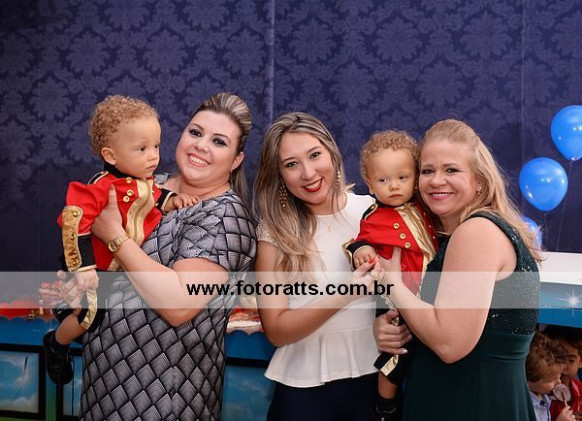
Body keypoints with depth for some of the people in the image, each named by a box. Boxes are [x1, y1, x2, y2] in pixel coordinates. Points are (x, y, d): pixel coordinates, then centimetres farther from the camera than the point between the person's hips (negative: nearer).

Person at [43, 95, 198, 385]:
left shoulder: (144, 182, -5)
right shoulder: (100, 188, -30)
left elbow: (155, 198, 15)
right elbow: (75, 224, -33)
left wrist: (172, 200, -8)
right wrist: (83, 269, -34)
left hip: (130, 268, 8)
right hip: (100, 271, -8)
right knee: (90, 311, -7)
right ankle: (56, 345, 22)